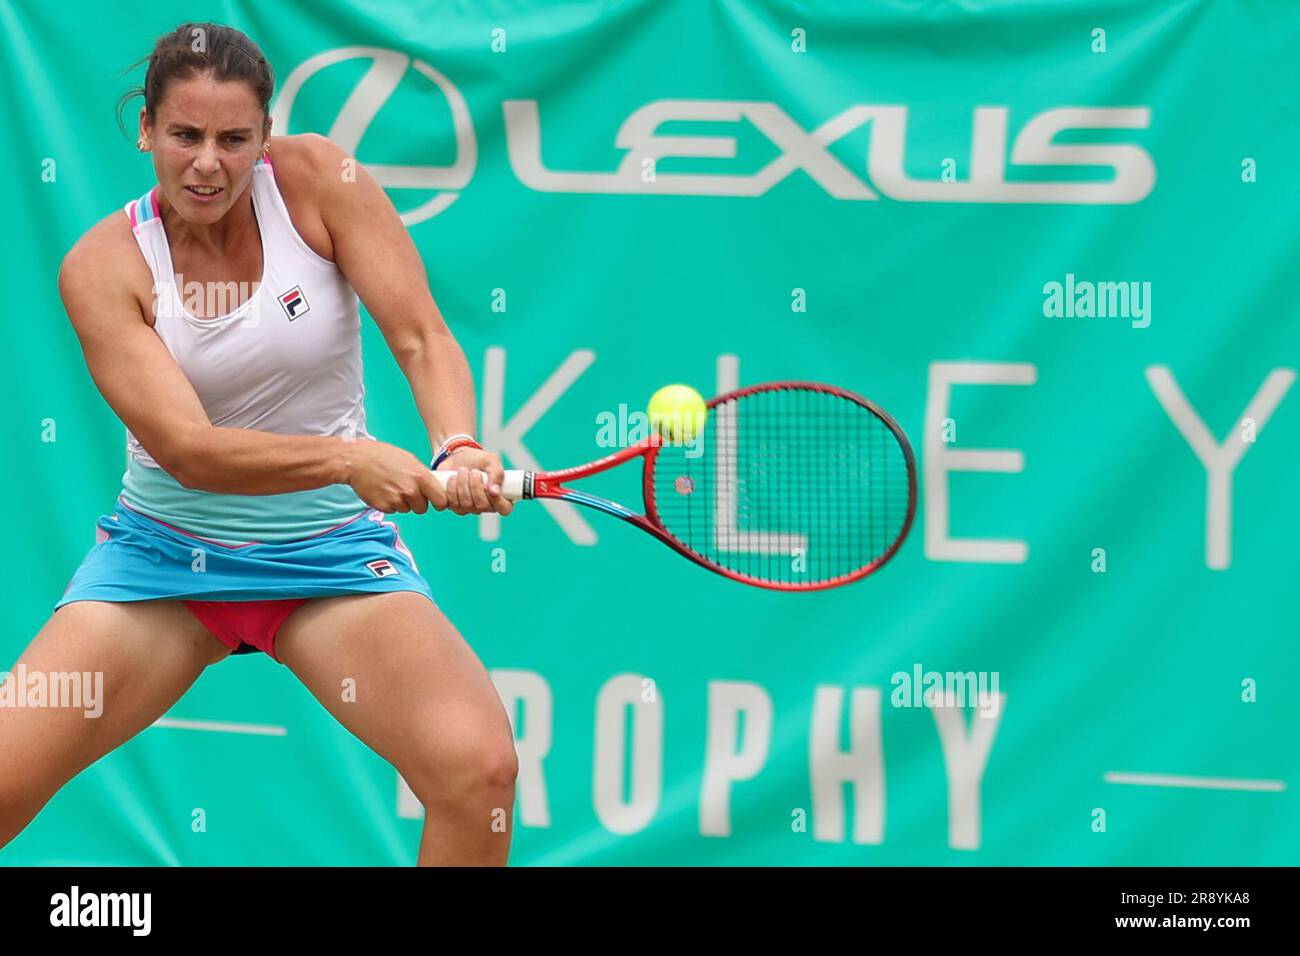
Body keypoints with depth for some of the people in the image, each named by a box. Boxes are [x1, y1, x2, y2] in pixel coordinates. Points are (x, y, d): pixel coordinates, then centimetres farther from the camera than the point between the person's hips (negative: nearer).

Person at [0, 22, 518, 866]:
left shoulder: (317, 179, -9)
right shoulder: (102, 265, -11)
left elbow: (422, 337, -13)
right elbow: (187, 450, -21)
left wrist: (458, 447, -35)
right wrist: (349, 458, -37)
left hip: (332, 551, 0)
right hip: (162, 547, 0)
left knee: (480, 769, -24)